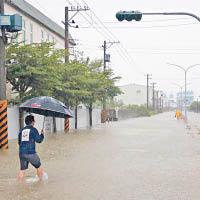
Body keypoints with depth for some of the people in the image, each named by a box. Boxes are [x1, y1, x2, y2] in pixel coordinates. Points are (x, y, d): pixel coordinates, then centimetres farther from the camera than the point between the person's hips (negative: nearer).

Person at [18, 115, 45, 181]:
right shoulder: (33, 129, -3)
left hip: (21, 153, 5)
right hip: (30, 153, -5)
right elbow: (38, 140, -5)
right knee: (39, 166, 14)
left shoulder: (22, 130, 13)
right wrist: (42, 134, 12)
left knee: (22, 170, 9)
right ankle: (41, 180, 22)